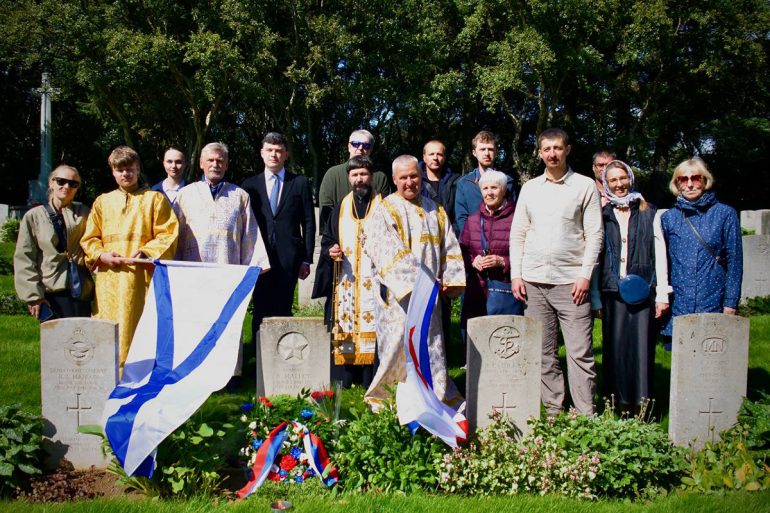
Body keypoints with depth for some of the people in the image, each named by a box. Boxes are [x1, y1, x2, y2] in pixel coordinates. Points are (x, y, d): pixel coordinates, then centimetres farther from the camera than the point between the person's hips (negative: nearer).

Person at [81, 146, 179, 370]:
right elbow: (89, 238, 17)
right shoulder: (102, 202, 19)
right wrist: (101, 255, -3)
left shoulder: (154, 198, 10)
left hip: (142, 275, -3)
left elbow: (169, 234, 1)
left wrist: (145, 252, -14)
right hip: (109, 277, 3)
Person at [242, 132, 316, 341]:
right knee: (261, 311, 1)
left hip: (289, 258, -1)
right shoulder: (250, 184, 11)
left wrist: (306, 259, 1)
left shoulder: (300, 183, 8)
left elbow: (308, 222, 7)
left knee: (283, 310, -1)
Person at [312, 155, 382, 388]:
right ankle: (344, 384, 7)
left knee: (371, 327, -6)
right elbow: (326, 239, 19)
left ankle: (371, 384, 1)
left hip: (373, 281, -3)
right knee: (345, 330, 0)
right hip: (344, 282, 3)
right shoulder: (340, 208, 15)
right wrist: (329, 251, -1)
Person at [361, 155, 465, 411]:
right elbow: (390, 255, -14)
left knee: (432, 350, 8)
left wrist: (452, 280, -4)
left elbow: (450, 248, 11)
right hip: (397, 296, -5)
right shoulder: (384, 212, -3)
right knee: (399, 347, -2)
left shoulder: (434, 211, 15)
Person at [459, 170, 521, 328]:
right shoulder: (473, 219, 14)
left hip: (507, 289, -4)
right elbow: (462, 251, 17)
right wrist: (473, 260, -3)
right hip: (476, 290, 4)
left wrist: (503, 261, -16)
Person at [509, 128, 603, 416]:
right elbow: (517, 234, 13)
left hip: (571, 282, -3)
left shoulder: (585, 186, 3)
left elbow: (595, 234, 0)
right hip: (533, 282, 4)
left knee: (580, 352, -5)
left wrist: (585, 275, -8)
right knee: (543, 352, 7)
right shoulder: (530, 188, 12)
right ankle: (553, 411, 16)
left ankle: (586, 415, 3)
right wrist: (515, 275, 4)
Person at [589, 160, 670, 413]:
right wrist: (595, 298, 3)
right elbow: (594, 258, 7)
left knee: (642, 347, -2)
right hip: (612, 292, 1)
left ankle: (642, 406, 6)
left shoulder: (649, 214, 9)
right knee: (615, 348, 1)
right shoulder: (602, 216, 8)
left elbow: (659, 255, 7)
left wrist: (662, 294, 0)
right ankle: (619, 405, 10)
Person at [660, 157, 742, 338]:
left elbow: (734, 261, 2)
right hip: (676, 307, 2)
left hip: (713, 304, -1)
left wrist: (731, 303, -3)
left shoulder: (725, 214, 3)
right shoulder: (668, 218, 8)